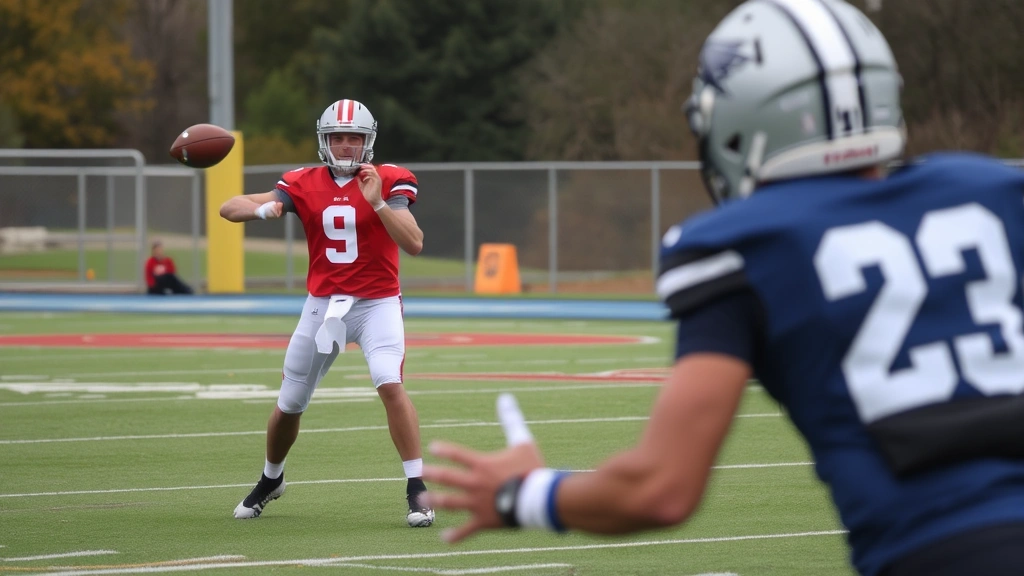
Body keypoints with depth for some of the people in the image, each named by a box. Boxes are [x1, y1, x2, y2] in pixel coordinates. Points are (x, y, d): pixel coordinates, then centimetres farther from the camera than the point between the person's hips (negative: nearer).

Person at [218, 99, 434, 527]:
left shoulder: (388, 181, -9)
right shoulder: (305, 184, -1)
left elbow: (414, 244, -21)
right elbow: (229, 208, -4)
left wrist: (377, 202, -32)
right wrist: (262, 208, -26)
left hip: (376, 304, -3)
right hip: (322, 305, 3)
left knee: (390, 385, -27)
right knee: (289, 404, 12)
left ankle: (417, 488, -21)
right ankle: (271, 480, 40)